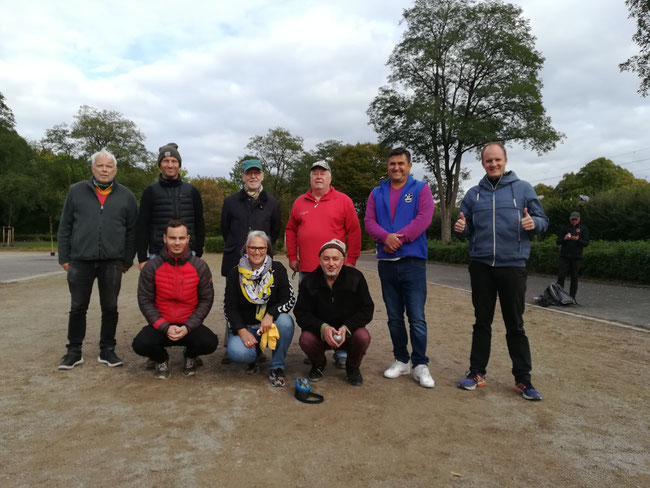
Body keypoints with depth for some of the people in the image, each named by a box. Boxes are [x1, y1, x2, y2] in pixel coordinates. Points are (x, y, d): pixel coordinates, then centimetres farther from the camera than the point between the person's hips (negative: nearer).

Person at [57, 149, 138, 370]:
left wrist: (128, 260, 4)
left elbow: (132, 231, 7)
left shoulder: (126, 196, 6)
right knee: (78, 308, 9)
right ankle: (74, 351, 22)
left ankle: (107, 350, 20)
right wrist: (64, 257, 2)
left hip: (112, 262, 0)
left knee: (110, 308, 7)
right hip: (80, 261, 0)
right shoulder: (76, 191, 6)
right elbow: (65, 226, 7)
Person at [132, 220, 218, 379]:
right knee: (140, 344, -29)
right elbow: (145, 300, -4)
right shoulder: (151, 267, -5)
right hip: (160, 325, 0)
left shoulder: (200, 266, -5)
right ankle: (161, 359, 10)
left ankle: (190, 356, 12)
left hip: (190, 325, 0)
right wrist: (165, 327, -16)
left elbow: (206, 300, -3)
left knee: (209, 342, -27)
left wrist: (188, 327, -15)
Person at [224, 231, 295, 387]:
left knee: (285, 321, -34)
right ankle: (255, 355, 12)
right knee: (236, 353, -29)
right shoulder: (235, 274, 0)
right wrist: (242, 331, -18)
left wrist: (270, 315, -25)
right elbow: (230, 307, -3)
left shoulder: (277, 269, -3)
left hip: (272, 324, 0)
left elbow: (289, 299, -8)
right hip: (245, 326, 0)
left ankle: (277, 367, -10)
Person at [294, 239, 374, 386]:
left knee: (363, 337, -31)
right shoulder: (309, 281, -7)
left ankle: (353, 367, 4)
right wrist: (322, 328, -29)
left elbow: (367, 310, -7)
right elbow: (301, 313, -10)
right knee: (305, 339, -30)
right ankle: (319, 365, 7)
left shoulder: (355, 277, -8)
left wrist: (346, 327, -23)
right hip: (319, 332, 0)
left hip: (349, 331, 0)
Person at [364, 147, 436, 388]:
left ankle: (420, 365, 8)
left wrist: (398, 239, -16)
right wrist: (386, 237, -17)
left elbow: (424, 219, -11)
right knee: (394, 317, 11)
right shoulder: (377, 193, 13)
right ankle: (401, 360, 23)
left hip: (413, 261, -3)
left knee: (417, 318, -4)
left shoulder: (421, 189, 3)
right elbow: (369, 221, 1)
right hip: (386, 262, 4)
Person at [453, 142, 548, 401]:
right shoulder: (473, 194, 9)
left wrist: (534, 223, -19)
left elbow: (543, 221, 4)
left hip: (513, 266, -2)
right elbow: (467, 229, 13)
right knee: (482, 322, 10)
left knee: (515, 325, 6)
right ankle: (477, 372, 20)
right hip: (481, 266, 2)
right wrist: (461, 228, -11)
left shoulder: (523, 189, 3)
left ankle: (523, 378, 16)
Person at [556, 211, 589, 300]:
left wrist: (578, 239, -20)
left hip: (576, 257, -1)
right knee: (561, 276, -6)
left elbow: (586, 243, -1)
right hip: (564, 256, 1)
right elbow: (558, 242, 9)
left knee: (574, 277, 4)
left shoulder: (583, 228, 7)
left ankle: (572, 296, 12)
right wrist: (564, 239, -12)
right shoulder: (566, 228, 12)